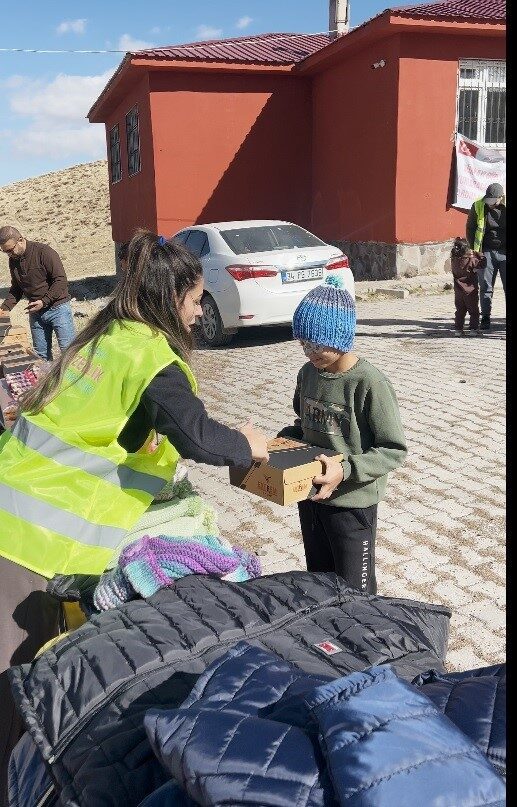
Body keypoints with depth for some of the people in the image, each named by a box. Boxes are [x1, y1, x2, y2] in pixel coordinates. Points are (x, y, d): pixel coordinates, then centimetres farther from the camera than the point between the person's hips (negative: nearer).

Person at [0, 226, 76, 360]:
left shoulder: (44, 252, -14)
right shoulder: (13, 260, 6)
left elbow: (61, 281, -16)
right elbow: (16, 289, 16)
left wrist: (44, 301, -21)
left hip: (58, 308, -6)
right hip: (35, 312, 6)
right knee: (41, 355, 10)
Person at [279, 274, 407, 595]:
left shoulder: (370, 384, -21)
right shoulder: (308, 373, 1)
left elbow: (395, 450, -18)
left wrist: (347, 470, -29)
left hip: (352, 503, -7)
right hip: (310, 496, 7)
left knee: (355, 593, 7)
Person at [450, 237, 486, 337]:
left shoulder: (453, 260, -6)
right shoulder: (472, 261, -17)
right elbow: (483, 263, -7)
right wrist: (477, 254, 2)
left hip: (458, 291, 4)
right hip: (470, 291, -4)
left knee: (460, 311, 15)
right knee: (474, 311, 7)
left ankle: (458, 329, 15)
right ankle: (473, 329, 5)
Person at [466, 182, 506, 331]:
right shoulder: (478, 206, -1)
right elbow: (470, 228, 9)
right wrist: (474, 250, 3)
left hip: (505, 252, 0)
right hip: (486, 252, 1)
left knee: (508, 286, 0)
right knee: (485, 287, 3)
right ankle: (485, 318, 10)